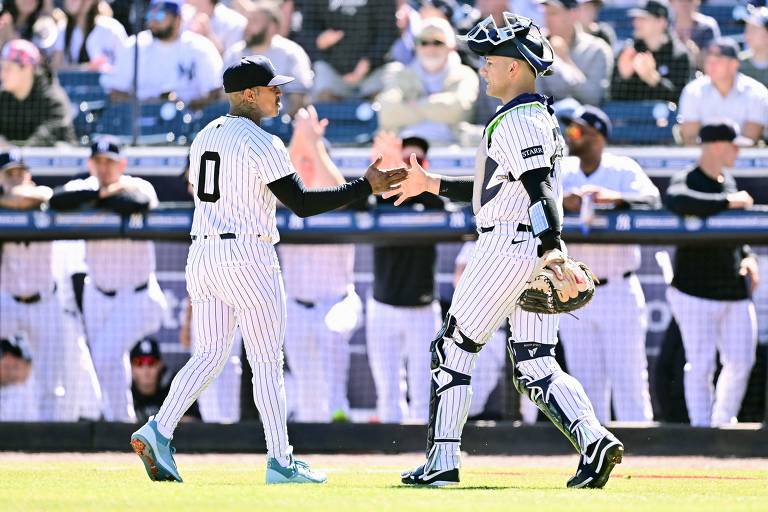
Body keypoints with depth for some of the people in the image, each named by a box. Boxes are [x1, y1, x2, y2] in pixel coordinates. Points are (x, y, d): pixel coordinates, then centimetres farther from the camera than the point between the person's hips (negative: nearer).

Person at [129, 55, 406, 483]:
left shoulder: (204, 137, 12)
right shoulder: (261, 144, -13)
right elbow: (302, 203, -17)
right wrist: (367, 186, -13)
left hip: (202, 255, 7)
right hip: (247, 257, -7)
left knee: (210, 354, 10)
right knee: (268, 363, -1)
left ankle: (158, 431, -7)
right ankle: (280, 462, 0)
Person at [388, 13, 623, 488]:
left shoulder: (518, 120, -11)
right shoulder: (541, 117, 21)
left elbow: (540, 186, -26)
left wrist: (552, 248, -38)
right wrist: (432, 185, 32)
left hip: (509, 246, -9)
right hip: (536, 253, 9)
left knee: (454, 347, 3)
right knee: (535, 367, 5)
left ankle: (442, 460, 3)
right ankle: (594, 440, -16)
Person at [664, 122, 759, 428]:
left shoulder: (728, 182, 14)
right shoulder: (686, 182, -10)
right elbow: (676, 201, -35)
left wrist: (747, 256, 7)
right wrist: (728, 202, -29)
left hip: (735, 288, 7)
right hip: (696, 288, -7)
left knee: (741, 362, 6)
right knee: (701, 364, -4)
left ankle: (723, 421, 23)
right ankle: (702, 426, 4)